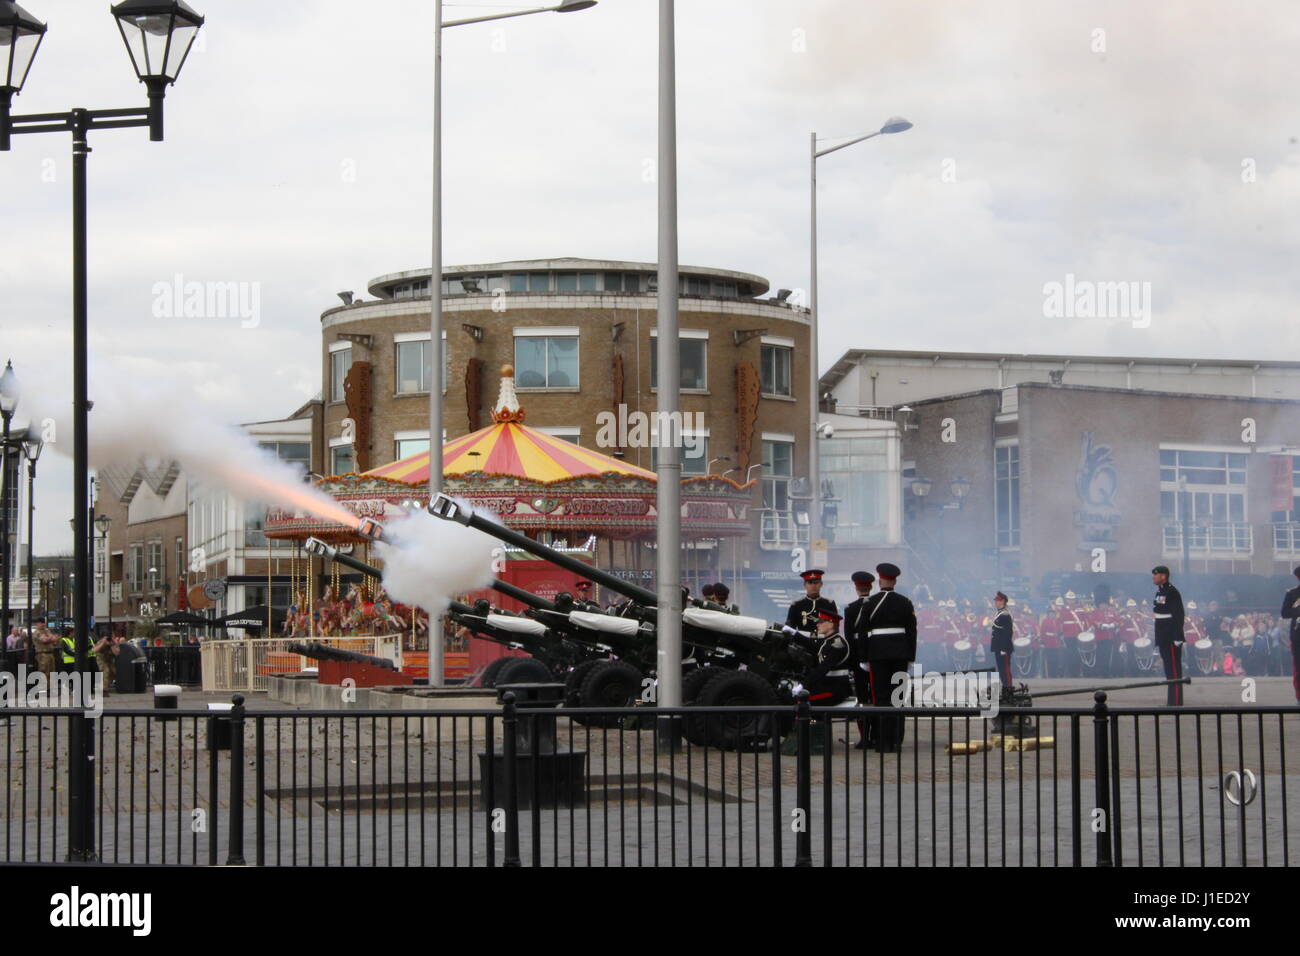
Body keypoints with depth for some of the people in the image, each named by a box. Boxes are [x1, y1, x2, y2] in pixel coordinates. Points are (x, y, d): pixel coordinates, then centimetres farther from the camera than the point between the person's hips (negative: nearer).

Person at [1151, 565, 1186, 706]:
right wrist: (1158, 640, 20)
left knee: (1174, 669, -8)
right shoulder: (1159, 592, 16)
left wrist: (1177, 637, -21)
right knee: (1168, 669, 12)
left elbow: (1179, 615, -17)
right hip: (1163, 640, 9)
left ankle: (1176, 702, -7)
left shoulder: (1172, 592, -12)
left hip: (1172, 638, -9)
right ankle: (1172, 700, 17)